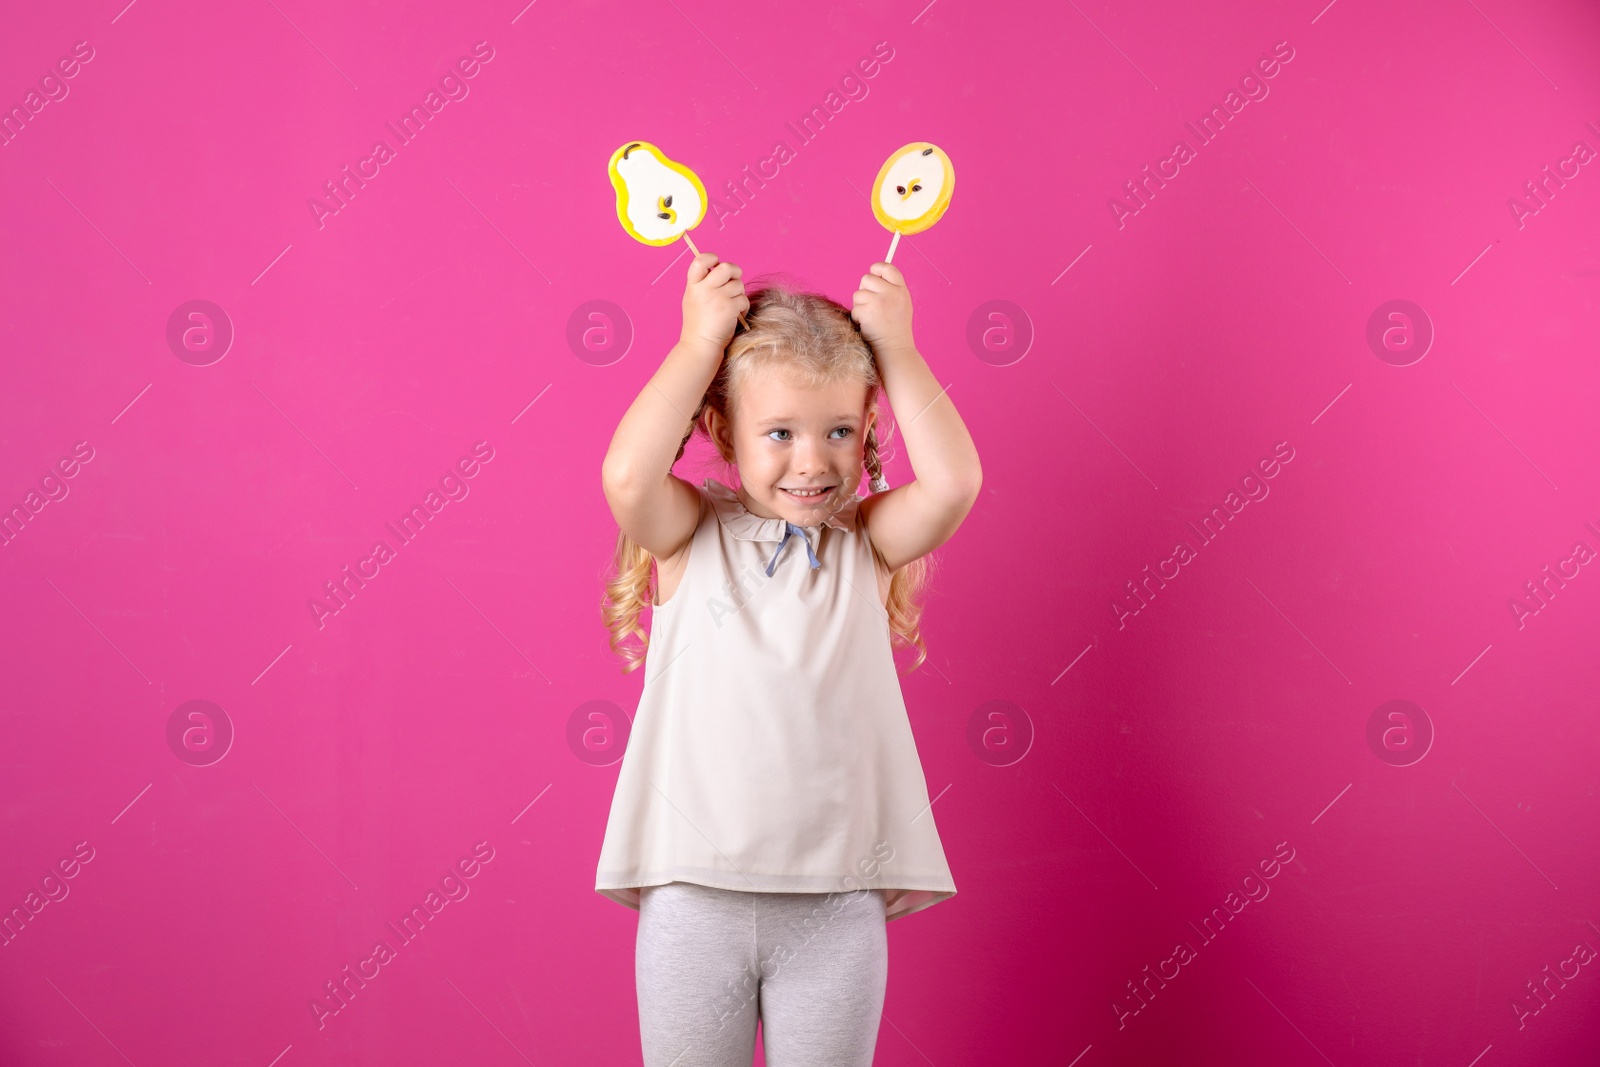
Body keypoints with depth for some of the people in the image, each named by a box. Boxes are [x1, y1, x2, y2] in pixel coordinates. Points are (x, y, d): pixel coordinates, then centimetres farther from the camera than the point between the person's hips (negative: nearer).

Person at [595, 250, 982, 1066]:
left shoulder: (865, 545, 5)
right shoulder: (691, 537, 0)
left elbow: (954, 482, -12)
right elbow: (627, 478, -20)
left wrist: (896, 351, -5)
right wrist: (699, 344, -11)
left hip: (836, 905, 1)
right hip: (695, 897, -1)